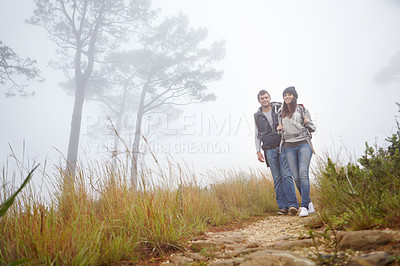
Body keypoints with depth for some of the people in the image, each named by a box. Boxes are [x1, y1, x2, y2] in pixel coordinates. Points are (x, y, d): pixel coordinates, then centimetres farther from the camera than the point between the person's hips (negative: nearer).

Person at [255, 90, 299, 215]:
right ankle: (283, 206, 6)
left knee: (286, 175, -12)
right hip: (270, 150, 2)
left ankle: (292, 205, -12)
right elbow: (257, 135, 15)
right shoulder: (257, 116, 11)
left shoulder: (280, 108, 4)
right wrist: (258, 151, 7)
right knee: (277, 179, 3)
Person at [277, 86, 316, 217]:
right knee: (296, 177, 0)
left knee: (303, 173, -18)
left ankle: (304, 206, -16)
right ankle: (309, 203, 16)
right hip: (289, 147, 3)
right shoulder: (281, 112, 14)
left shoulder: (302, 110, 6)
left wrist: (307, 122, -10)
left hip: (304, 144, -3)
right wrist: (279, 128, 5)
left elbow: (313, 128, 11)